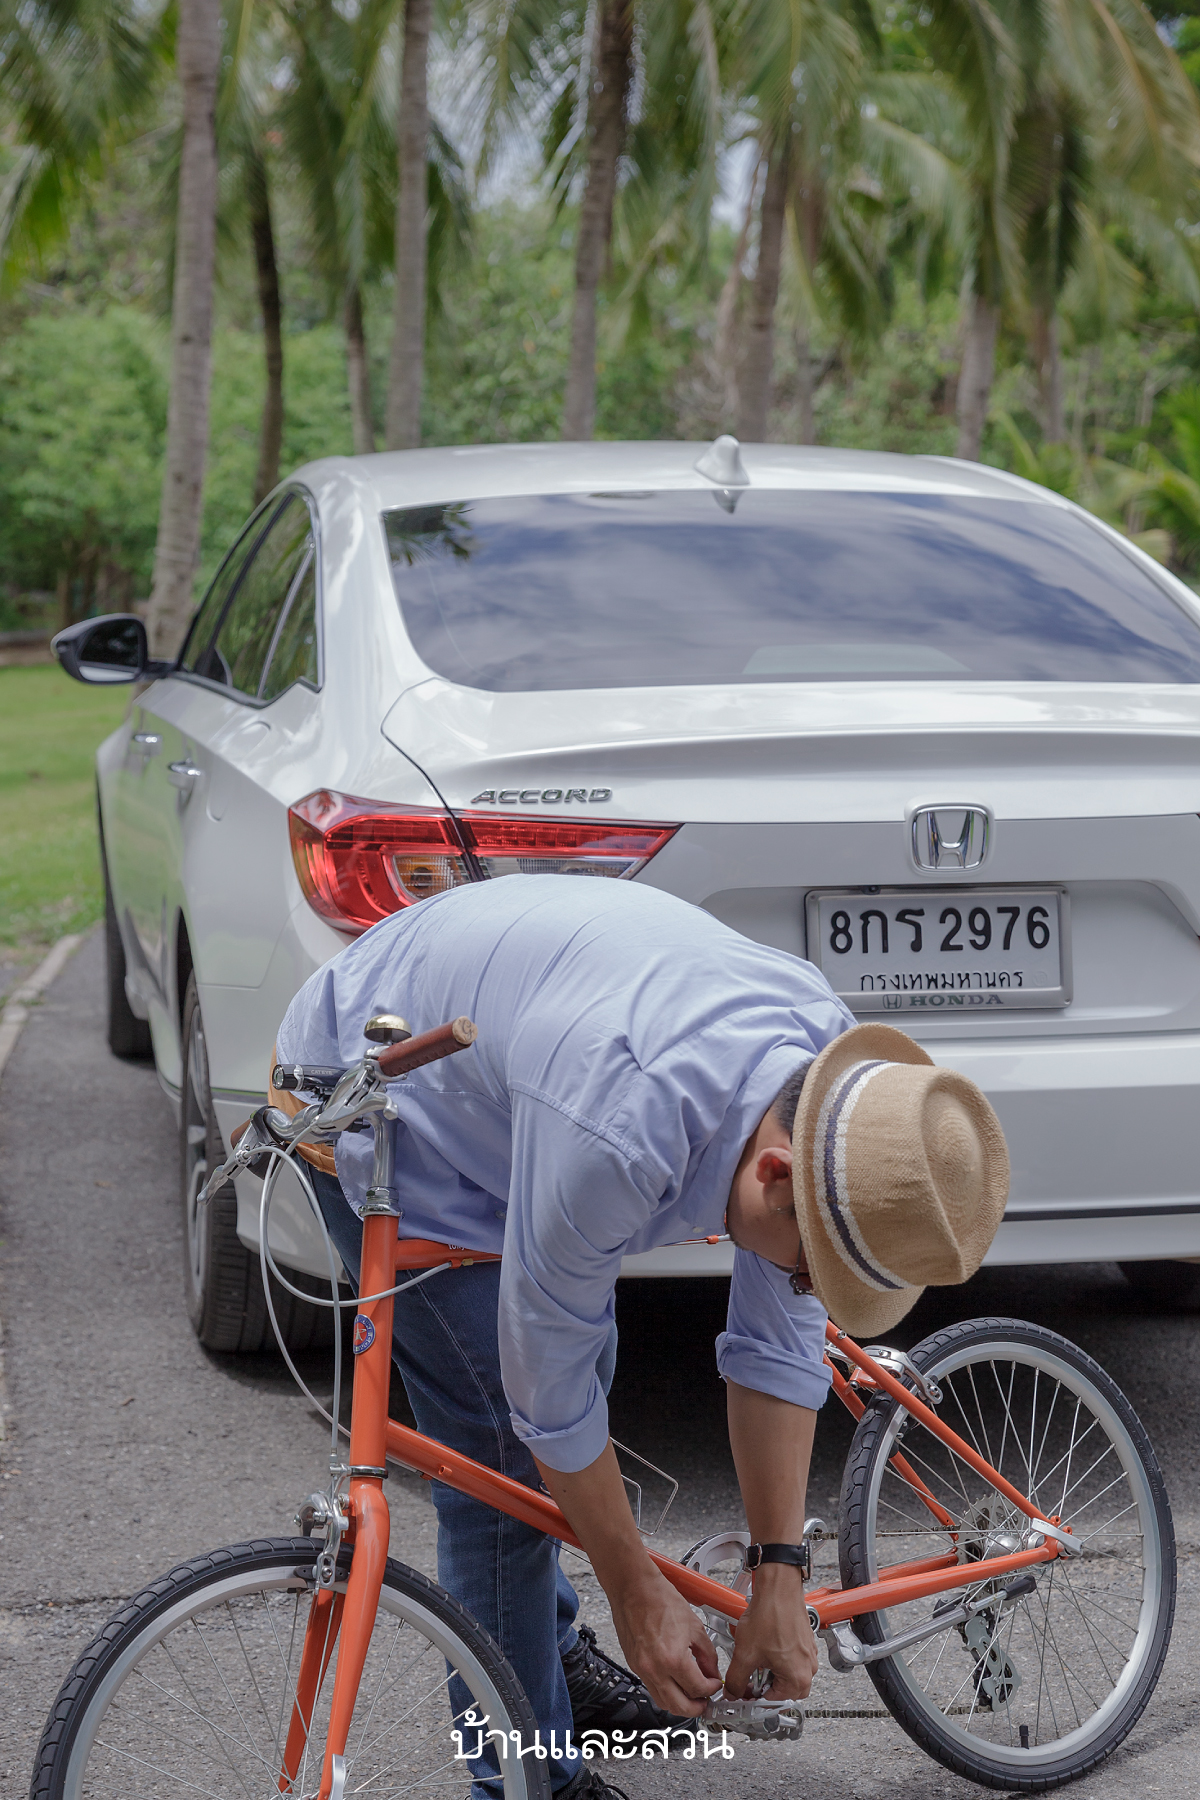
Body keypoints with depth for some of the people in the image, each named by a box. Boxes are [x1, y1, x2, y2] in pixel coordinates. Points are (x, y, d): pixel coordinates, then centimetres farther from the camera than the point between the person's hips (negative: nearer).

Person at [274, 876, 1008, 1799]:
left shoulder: (835, 1082, -19)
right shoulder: (621, 1134, -42)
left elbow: (779, 1346, -8)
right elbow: (548, 1389, -27)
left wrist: (779, 1582, -7)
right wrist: (641, 1596, -16)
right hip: (377, 1101, -8)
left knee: (588, 1365, 17)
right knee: (509, 1440, -10)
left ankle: (551, 1655, 39)